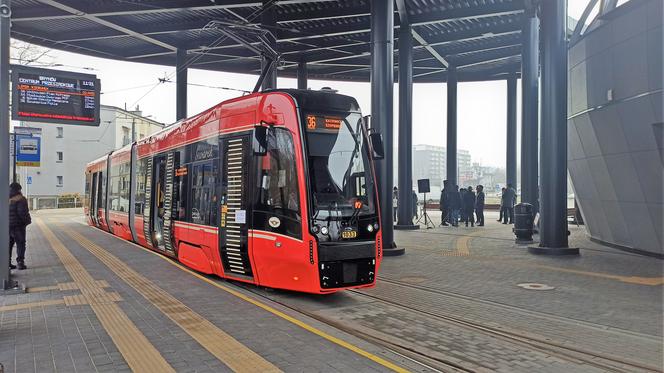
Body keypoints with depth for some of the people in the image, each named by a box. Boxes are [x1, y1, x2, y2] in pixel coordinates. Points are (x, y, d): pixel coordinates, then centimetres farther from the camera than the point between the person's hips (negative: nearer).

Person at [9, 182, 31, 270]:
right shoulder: (20, 199, -12)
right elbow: (22, 213, -19)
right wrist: (27, 220, -5)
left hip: (6, 226, 7)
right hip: (17, 226, -6)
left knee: (9, 244, 15)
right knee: (20, 244, 1)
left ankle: (7, 262, 17)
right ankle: (20, 263, -1)